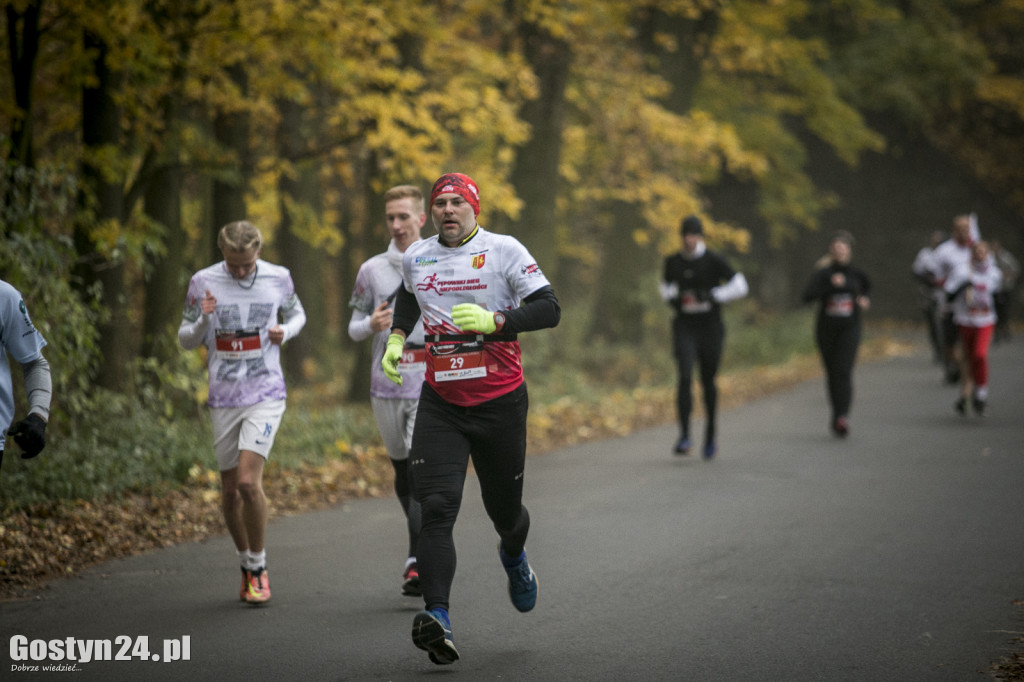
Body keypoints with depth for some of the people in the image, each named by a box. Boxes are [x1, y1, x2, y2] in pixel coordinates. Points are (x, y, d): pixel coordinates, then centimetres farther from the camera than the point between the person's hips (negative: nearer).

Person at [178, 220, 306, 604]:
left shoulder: (278, 278, -2)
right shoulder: (203, 283, -2)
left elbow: (297, 314, 17)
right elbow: (186, 340, 5)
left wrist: (285, 332, -6)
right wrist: (203, 320, -17)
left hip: (266, 395, -2)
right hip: (223, 399, 2)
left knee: (249, 481, -17)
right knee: (230, 490, 7)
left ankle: (258, 568, -1)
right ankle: (246, 564, 27)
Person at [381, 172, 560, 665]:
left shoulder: (503, 250, -7)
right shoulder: (415, 258, 8)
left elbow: (549, 309, -12)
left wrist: (493, 321, -25)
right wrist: (397, 337, 14)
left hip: (500, 402, -2)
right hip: (440, 404, 2)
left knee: (504, 508, 12)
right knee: (436, 509, -16)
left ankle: (513, 556, 50)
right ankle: (437, 617, -25)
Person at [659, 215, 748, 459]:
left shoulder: (714, 261, -6)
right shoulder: (673, 262, 6)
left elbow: (740, 287, -11)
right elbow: (667, 285, 23)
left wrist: (710, 296, -19)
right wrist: (670, 298, 0)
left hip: (710, 328, -1)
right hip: (684, 329, 2)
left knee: (708, 382, 7)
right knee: (685, 376, -19)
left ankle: (710, 434, 30)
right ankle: (684, 435, -22)